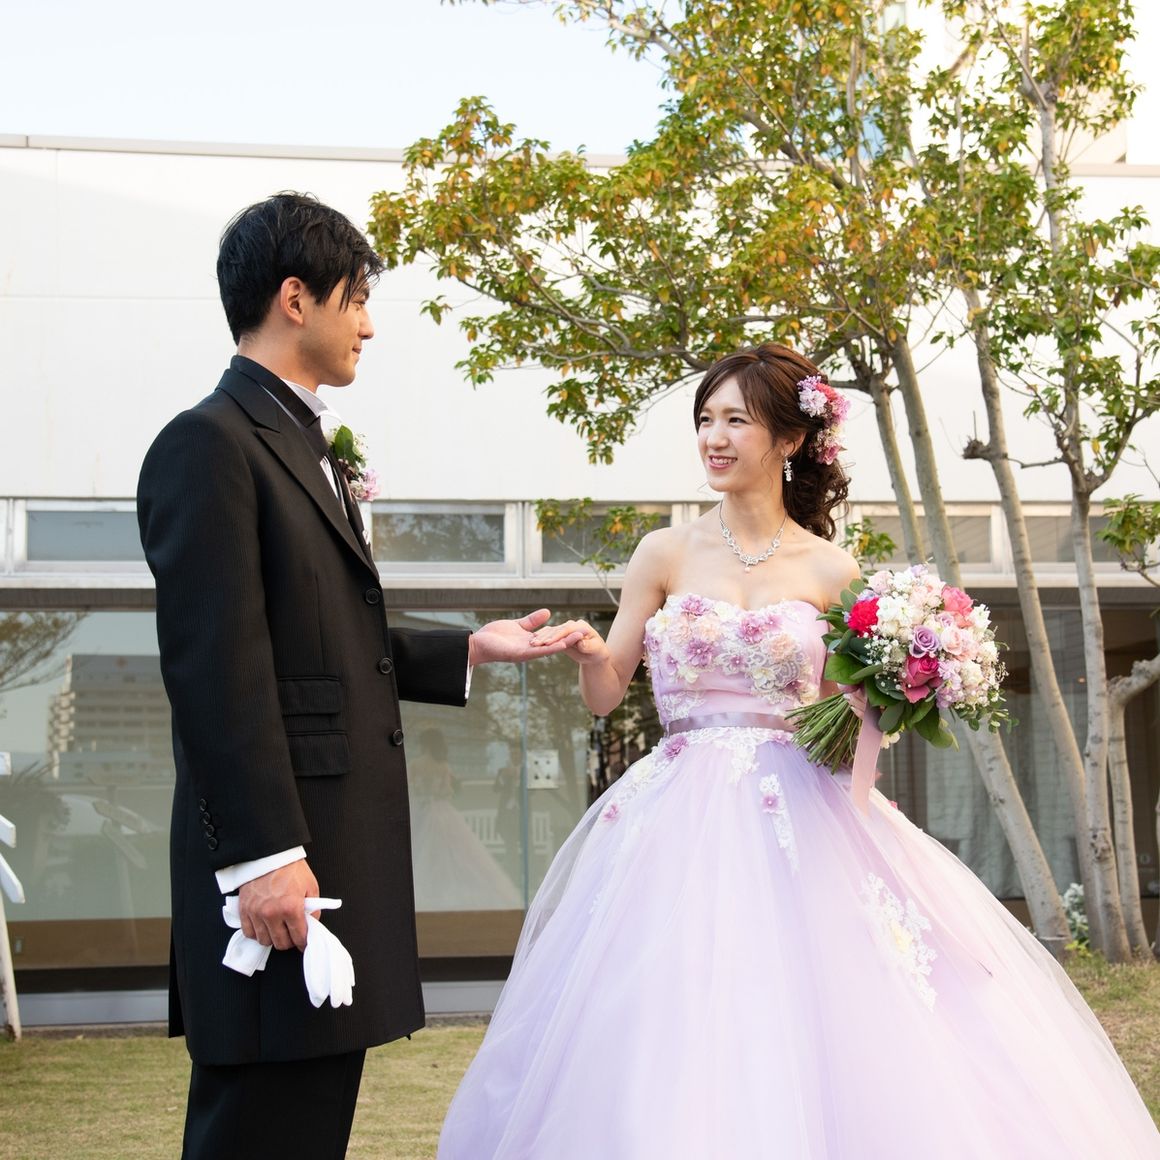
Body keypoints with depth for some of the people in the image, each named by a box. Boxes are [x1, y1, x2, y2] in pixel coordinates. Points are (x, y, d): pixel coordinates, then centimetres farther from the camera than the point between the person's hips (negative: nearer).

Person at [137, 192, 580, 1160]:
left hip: (344, 838, 10)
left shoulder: (308, 445, 19)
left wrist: (469, 651, 16)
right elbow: (215, 662, -19)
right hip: (280, 858, -10)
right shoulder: (210, 444, -11)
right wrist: (264, 854, -22)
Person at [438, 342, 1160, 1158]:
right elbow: (605, 694, 6)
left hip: (799, 815, 0)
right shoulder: (667, 555, 6)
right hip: (685, 821, 0)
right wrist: (589, 651, -14)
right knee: (679, 1052, -4)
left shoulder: (831, 571, 5)